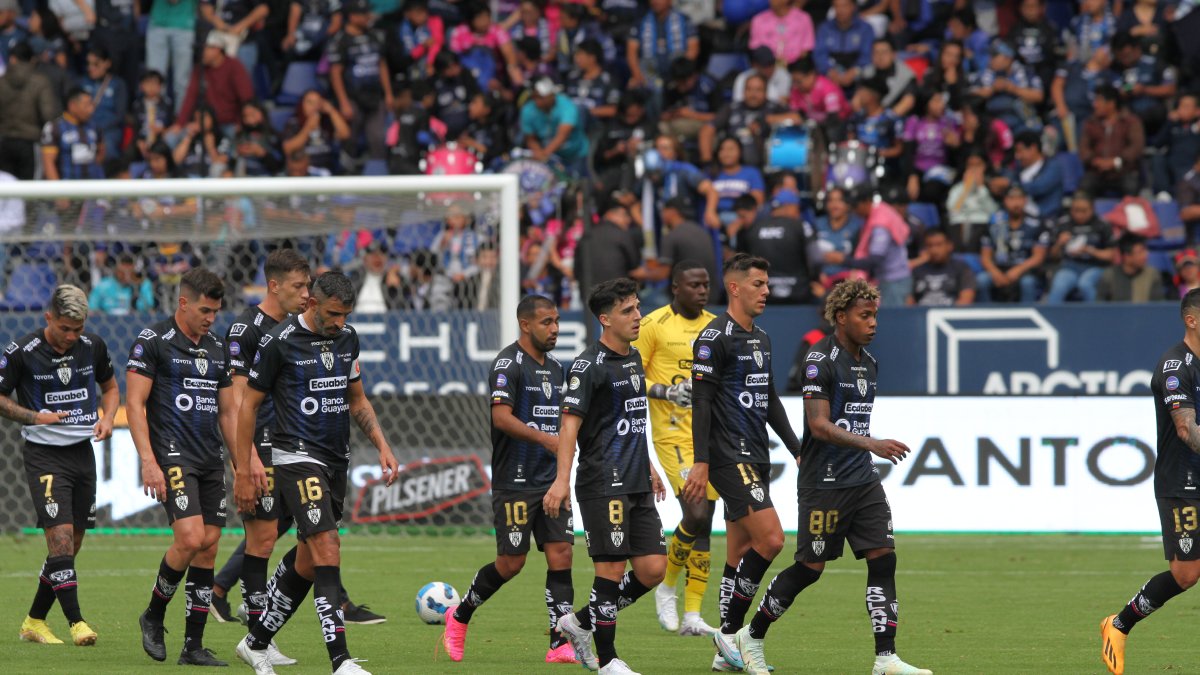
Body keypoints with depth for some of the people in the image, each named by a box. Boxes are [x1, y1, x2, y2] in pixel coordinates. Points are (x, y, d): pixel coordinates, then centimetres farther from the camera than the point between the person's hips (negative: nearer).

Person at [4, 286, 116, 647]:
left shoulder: (93, 346, 3)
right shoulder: (21, 352, -10)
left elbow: (110, 388, 19)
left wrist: (107, 418, -1)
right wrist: (35, 417, -15)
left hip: (83, 452, 5)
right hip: (44, 455, -5)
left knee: (71, 545, 7)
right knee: (60, 535, -18)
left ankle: (34, 621, 20)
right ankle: (76, 622, -19)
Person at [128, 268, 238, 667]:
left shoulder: (216, 350, 15)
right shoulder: (153, 342, -5)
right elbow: (135, 403, -9)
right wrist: (148, 462, -17)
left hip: (211, 461, 7)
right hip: (173, 456, -7)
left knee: (208, 548, 2)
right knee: (191, 538, -20)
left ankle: (194, 646, 6)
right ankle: (154, 616, 3)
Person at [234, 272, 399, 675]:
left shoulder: (346, 338, 8)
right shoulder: (279, 341, -10)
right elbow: (249, 404, -3)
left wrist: (382, 446, 7)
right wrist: (243, 472, -5)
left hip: (336, 460, 7)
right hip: (297, 457, -7)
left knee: (306, 562, 10)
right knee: (327, 551, -18)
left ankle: (257, 643, 27)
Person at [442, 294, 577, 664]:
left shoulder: (555, 367, 14)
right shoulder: (508, 363, -11)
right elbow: (502, 416, -22)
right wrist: (545, 438, -32)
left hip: (551, 480, 7)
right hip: (515, 481, -7)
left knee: (561, 556, -3)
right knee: (511, 563, -2)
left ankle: (560, 644, -3)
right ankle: (459, 616, 20)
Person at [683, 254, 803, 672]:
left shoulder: (761, 339, 17)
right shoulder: (715, 337, -10)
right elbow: (701, 401, -14)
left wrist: (797, 450, 19)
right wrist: (700, 462, -19)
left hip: (755, 457, 9)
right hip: (729, 457, -9)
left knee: (741, 551, 8)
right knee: (771, 539, -17)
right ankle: (729, 631, -8)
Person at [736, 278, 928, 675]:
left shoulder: (868, 362, 13)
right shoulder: (820, 360, -13)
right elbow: (819, 425, -21)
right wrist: (872, 444, -29)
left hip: (863, 479, 7)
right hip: (824, 483, -7)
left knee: (883, 560, -4)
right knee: (809, 568, 0)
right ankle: (752, 637, 19)